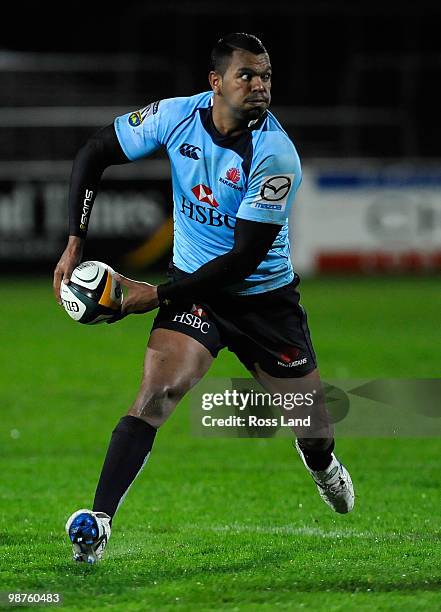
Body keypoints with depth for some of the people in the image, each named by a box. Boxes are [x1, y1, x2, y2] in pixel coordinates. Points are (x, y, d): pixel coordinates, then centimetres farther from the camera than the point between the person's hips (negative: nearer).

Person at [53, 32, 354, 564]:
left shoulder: (276, 157, -25)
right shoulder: (177, 117, -14)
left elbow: (243, 258, -26)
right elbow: (93, 154, -2)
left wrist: (157, 295, -26)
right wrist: (74, 243, -9)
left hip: (263, 294, -1)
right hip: (193, 284, 1)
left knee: (315, 424, 10)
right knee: (157, 391, -23)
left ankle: (320, 460, 49)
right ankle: (98, 521, -25)